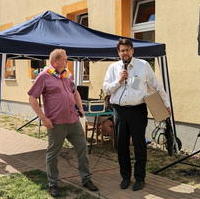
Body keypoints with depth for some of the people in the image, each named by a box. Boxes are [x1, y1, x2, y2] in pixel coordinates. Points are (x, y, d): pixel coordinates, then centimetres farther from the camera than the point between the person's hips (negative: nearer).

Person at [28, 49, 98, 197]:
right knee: (53, 153, 6)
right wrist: (43, 118, -13)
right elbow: (32, 98, -9)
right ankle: (53, 184, 22)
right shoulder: (44, 76, -8)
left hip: (74, 120, 6)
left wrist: (80, 107, 14)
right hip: (56, 123, -6)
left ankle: (86, 179, 25)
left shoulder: (68, 74, 11)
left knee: (82, 148, 10)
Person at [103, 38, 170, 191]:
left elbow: (156, 86, 8)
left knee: (139, 145, 3)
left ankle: (140, 178, 18)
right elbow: (106, 89, 6)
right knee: (122, 145, 9)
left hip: (138, 110, -2)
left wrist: (166, 103, 10)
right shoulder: (113, 67, 9)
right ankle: (125, 177, 24)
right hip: (119, 110, 3)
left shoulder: (143, 65, 2)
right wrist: (118, 81, -9)